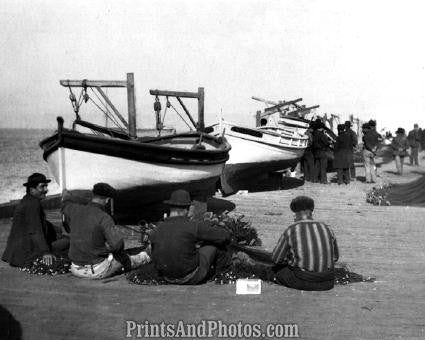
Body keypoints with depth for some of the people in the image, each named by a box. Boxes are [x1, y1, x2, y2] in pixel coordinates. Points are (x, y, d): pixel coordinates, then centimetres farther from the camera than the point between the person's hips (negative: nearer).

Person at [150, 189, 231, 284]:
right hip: (192, 278, -5)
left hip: (169, 278, 5)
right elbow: (224, 236, -11)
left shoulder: (156, 232, -6)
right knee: (212, 242, 16)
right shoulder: (193, 226, -21)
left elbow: (156, 261, 7)